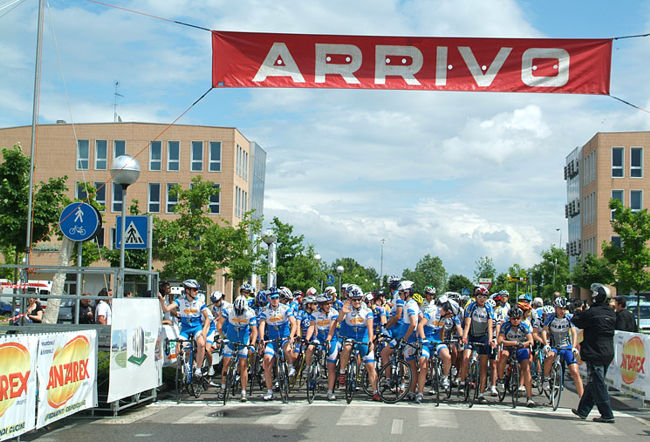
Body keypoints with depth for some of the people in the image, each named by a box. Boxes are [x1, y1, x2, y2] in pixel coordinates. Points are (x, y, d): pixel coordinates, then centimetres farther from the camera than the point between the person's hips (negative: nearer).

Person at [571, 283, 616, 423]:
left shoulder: (592, 313, -16)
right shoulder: (611, 313, 7)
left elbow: (576, 321, -5)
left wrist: (578, 312, 15)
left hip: (595, 354, -8)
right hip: (608, 353, 8)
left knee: (598, 384, -3)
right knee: (593, 383, 15)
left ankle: (607, 415, -2)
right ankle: (583, 410, 24)